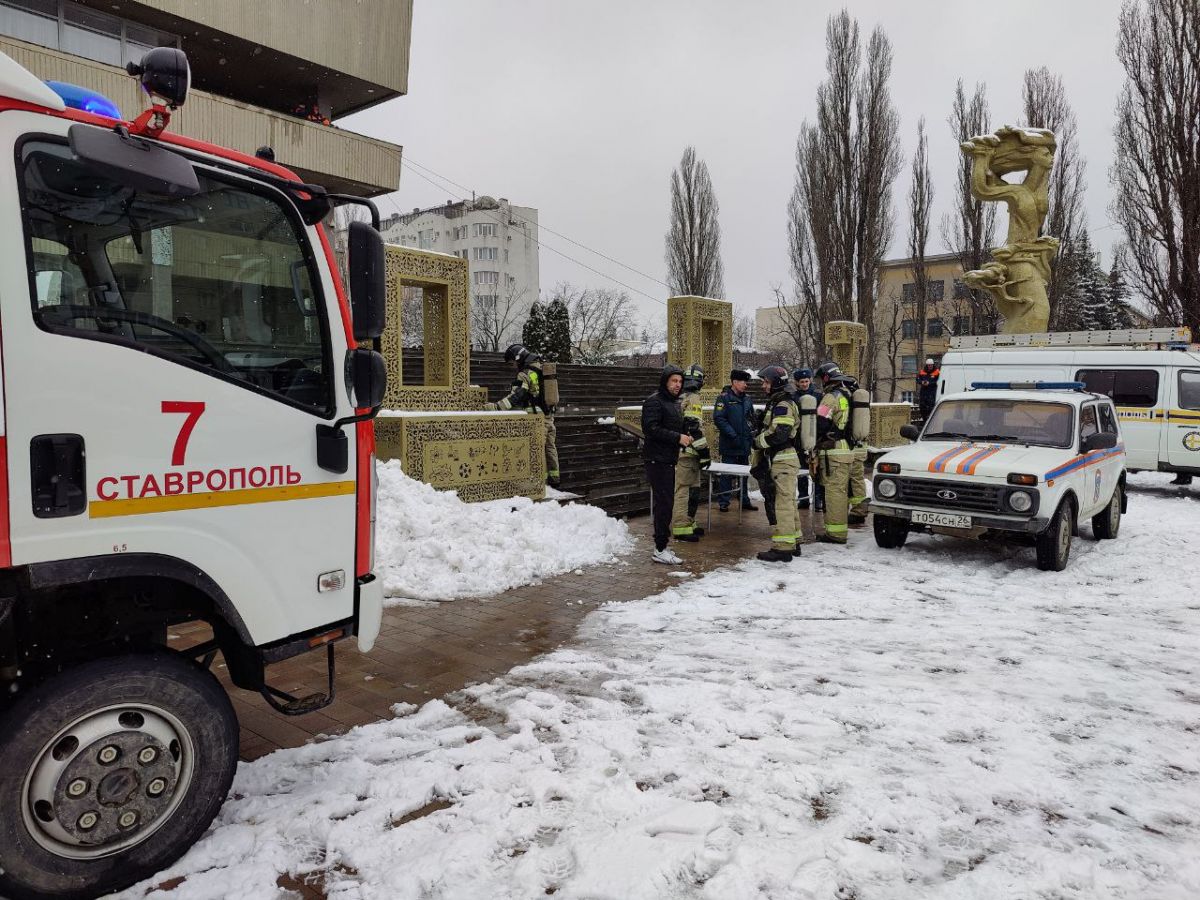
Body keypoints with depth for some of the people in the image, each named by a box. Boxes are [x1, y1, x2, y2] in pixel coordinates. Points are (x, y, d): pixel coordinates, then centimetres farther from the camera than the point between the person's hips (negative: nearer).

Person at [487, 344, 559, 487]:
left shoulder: (524, 374, -15)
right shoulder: (542, 369, 10)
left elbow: (515, 397, -24)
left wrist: (496, 406, -29)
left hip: (536, 417, -8)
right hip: (549, 415, 8)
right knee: (550, 446, 15)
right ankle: (554, 476, 21)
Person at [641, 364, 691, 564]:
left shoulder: (674, 402, 18)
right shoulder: (654, 401, -12)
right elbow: (651, 428, -22)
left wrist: (685, 438, 6)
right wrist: (678, 437, -20)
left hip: (669, 460, 10)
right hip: (657, 459, -10)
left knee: (665, 502, 14)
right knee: (663, 503, -9)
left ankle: (661, 544, 22)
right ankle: (660, 550, -5)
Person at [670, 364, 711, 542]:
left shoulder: (679, 398, 16)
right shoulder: (693, 398, -13)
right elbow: (694, 427, -21)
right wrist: (704, 451, -17)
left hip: (677, 450, 10)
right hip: (688, 452, -10)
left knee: (692, 488, 17)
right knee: (686, 489, -7)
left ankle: (688, 523, 24)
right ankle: (681, 528, -5)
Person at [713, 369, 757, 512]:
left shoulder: (747, 399, 11)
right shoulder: (724, 398, -10)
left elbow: (752, 418, 20)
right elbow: (718, 419, -16)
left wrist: (752, 433, 7)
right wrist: (733, 435, -19)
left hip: (745, 444, 7)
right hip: (729, 445, -7)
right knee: (727, 474, -1)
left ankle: (745, 500, 24)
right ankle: (723, 502, 8)